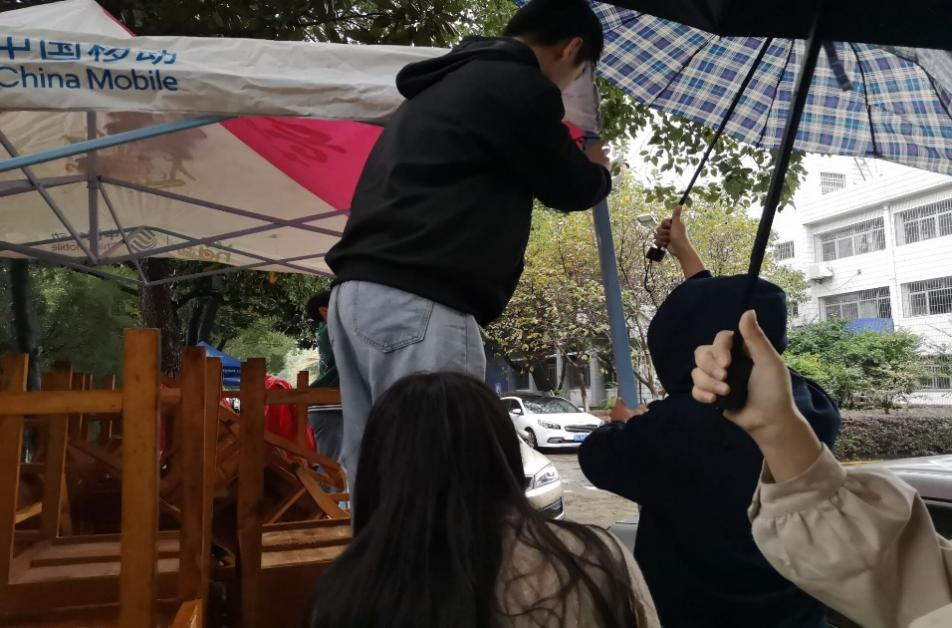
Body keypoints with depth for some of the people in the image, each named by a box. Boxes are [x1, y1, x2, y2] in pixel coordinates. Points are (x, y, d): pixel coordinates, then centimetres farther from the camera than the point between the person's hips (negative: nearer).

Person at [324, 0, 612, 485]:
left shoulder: (449, 82, 25)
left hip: (359, 290, 10)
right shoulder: (518, 87, -3)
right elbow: (571, 190, 7)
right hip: (418, 303, -10)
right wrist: (596, 170, 30)